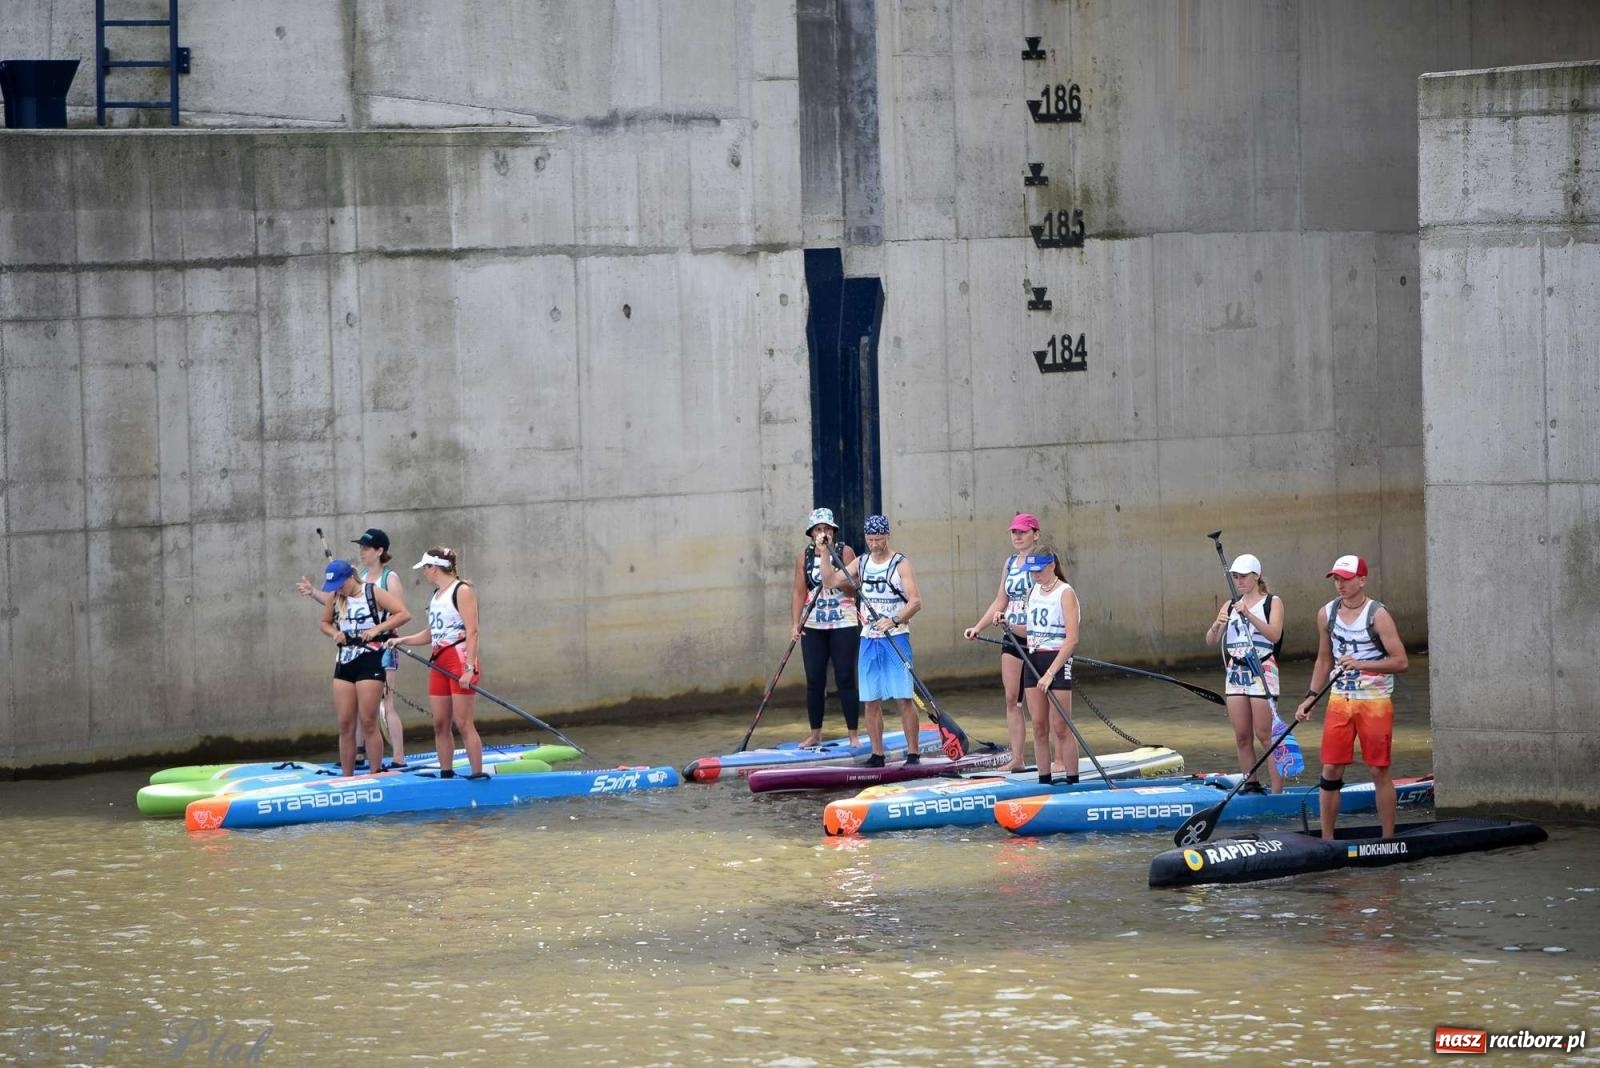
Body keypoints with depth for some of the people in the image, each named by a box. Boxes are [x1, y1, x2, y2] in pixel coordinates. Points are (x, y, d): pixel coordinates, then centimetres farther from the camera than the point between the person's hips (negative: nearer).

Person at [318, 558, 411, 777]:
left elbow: (404, 614, -10)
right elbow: (325, 623, 23)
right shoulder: (334, 597, 8)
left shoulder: (373, 592, -7)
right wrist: (334, 633, 1)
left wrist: (378, 628, -18)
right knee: (345, 725, 4)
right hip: (344, 662, 6)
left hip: (370, 662, -6)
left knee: (368, 723, -6)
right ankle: (347, 777, 9)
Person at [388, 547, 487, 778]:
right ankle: (446, 774, 10)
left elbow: (472, 631, -14)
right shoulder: (437, 594, 18)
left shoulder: (461, 590, -8)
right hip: (439, 661, 8)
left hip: (460, 660, -8)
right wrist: (402, 640, 15)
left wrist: (469, 668, -21)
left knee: (463, 724, -10)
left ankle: (478, 774, -9)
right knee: (440, 724, 6)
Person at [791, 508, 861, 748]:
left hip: (843, 624, -3)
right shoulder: (804, 556, 5)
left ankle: (854, 734, 3)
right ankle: (815, 734, 16)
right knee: (814, 681, 6)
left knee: (845, 679, -3)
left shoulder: (845, 552, -3)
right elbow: (799, 592, 4)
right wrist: (796, 624, -6)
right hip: (813, 626, 3)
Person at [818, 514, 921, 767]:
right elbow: (831, 581, 9)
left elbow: (916, 601, -14)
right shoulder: (861, 563, 11)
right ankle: (877, 755, 11)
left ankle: (913, 753, -5)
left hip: (896, 638, -5)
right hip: (868, 640, 5)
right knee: (871, 701, 4)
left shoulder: (900, 564, -6)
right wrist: (826, 552, 3)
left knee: (904, 698, -9)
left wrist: (895, 621, -29)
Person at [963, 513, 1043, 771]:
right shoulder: (1009, 563, 14)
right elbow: (1000, 601, 19)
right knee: (1011, 699, 4)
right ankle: (1017, 758, 7)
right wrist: (977, 628, 13)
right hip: (1012, 637, 7)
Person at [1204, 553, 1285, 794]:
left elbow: (1275, 634, -15)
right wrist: (1216, 626, -13)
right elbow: (1210, 641, 9)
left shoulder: (1272, 603, 1)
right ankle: (1250, 784, 13)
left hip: (1262, 672, -5)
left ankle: (1277, 792, -10)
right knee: (1242, 737, 5)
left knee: (1265, 735, -9)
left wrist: (1249, 615, -26)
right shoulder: (1230, 606, 15)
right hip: (1236, 673, 5)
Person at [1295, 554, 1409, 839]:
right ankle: (1326, 839, 9)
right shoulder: (1327, 614, 6)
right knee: (1330, 770, 2)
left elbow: (1401, 661, -15)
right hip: (1340, 700, 5)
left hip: (1375, 701, -5)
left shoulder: (1377, 615, -11)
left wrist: (1361, 664, -25)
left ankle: (1388, 840, 8)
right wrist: (1311, 697, 9)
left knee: (1380, 771, 0)